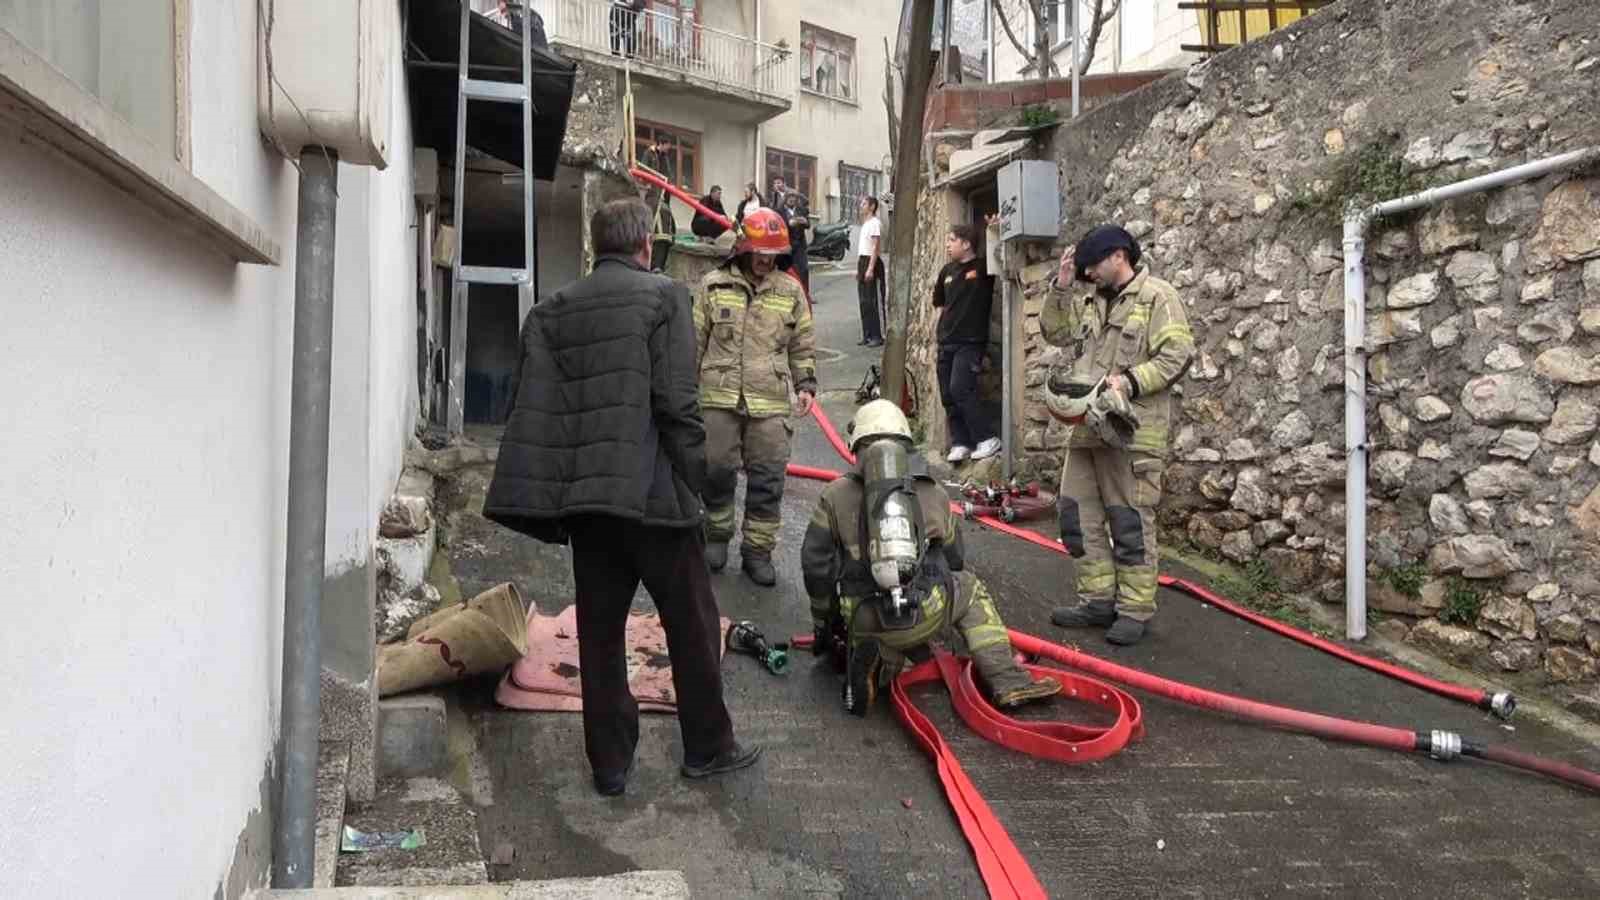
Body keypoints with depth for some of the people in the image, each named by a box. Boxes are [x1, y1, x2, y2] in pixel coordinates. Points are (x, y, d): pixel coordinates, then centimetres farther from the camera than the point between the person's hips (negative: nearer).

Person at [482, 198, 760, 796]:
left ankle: (610, 764, 21)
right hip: (654, 492, -4)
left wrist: (548, 494, 5)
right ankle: (708, 747, 23)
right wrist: (694, 482, -3)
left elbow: (529, 407, 3)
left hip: (583, 497, 4)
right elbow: (676, 402, -11)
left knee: (599, 631, 12)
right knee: (691, 623, 11)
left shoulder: (552, 310, 10)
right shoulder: (663, 296, -3)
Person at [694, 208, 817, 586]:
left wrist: (806, 384, 4)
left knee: (768, 480, 2)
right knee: (717, 470, 6)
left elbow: (803, 346, 13)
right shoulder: (713, 285, 4)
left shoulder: (790, 290, 7)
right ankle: (717, 535, 28)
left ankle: (758, 551, 15)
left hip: (771, 402, 1)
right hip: (719, 397, 0)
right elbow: (696, 339, 9)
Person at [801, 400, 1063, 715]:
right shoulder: (933, 495, 10)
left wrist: (822, 622, 19)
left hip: (864, 621, 1)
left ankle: (878, 658, -5)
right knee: (970, 589, 29)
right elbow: (954, 560, 21)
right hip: (925, 616, 0)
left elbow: (815, 566, 4)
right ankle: (1008, 682, 17)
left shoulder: (835, 497, 4)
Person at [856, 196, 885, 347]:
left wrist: (870, 268, -23)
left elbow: (875, 247, -17)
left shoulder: (875, 223, -11)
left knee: (873, 301, -8)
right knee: (864, 300, 10)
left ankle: (877, 336, -5)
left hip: (871, 262, -10)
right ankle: (867, 335, 16)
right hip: (862, 261, 10)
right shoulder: (865, 224, 18)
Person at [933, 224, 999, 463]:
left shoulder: (983, 267, -5)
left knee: (960, 389, -17)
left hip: (971, 342, -7)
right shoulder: (947, 271, 13)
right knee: (948, 396, 6)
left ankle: (987, 439, -6)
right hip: (946, 342, 7)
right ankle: (960, 443, 15)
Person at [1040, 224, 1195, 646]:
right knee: (1077, 515, 10)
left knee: (1130, 523, -2)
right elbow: (1054, 332, 17)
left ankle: (1135, 611, 7)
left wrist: (1130, 380, -22)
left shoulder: (1157, 297, -6)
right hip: (1087, 426, 8)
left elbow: (1179, 355, -13)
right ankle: (1098, 600, 20)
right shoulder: (1092, 302, 18)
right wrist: (1061, 286, 7)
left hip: (1131, 430, -8)